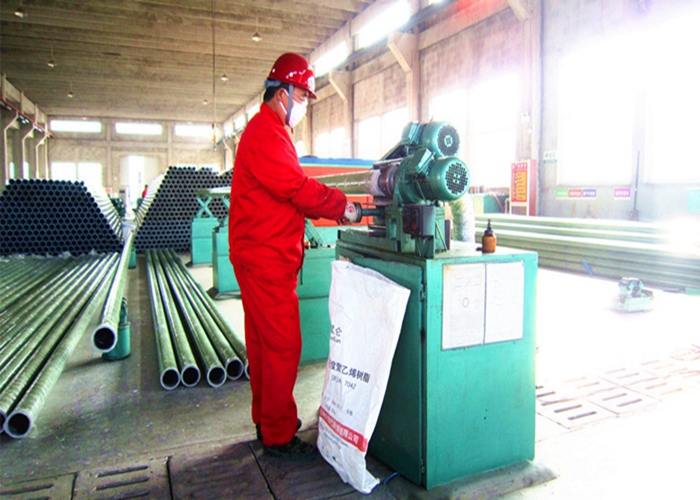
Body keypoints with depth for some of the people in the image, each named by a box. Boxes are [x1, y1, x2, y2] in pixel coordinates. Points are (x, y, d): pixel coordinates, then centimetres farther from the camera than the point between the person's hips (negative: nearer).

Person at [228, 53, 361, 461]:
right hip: (267, 258, -11)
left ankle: (267, 419, 31)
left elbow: (290, 193, 19)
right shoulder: (266, 133, -14)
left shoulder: (269, 131, 21)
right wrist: (344, 207, -10)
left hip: (262, 256, 11)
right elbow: (298, 187, -21)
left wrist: (330, 209, 8)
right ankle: (279, 436, 8)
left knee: (264, 342, 17)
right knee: (283, 345, -4)